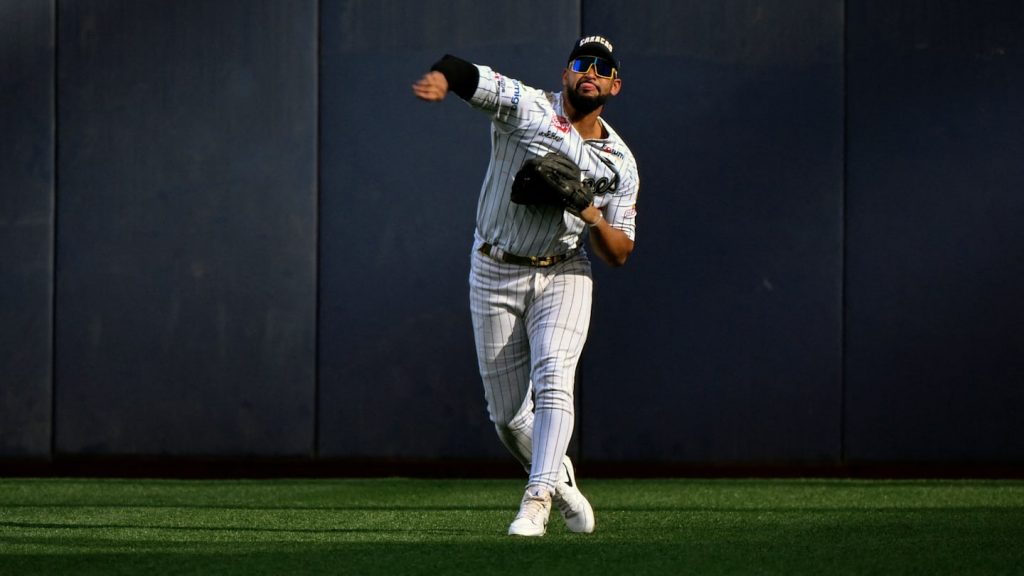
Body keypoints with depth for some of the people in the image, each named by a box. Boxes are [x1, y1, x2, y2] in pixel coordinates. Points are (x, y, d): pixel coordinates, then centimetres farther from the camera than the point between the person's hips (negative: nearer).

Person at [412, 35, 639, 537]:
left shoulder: (620, 165, 5)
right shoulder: (527, 108, -4)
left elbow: (619, 255, 5)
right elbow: (465, 73, -20)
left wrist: (594, 218, -17)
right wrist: (440, 79, -45)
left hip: (563, 276, 1)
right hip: (494, 276, -1)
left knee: (553, 382, -23)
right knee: (508, 417, 2)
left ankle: (536, 502, -30)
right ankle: (557, 476, 29)